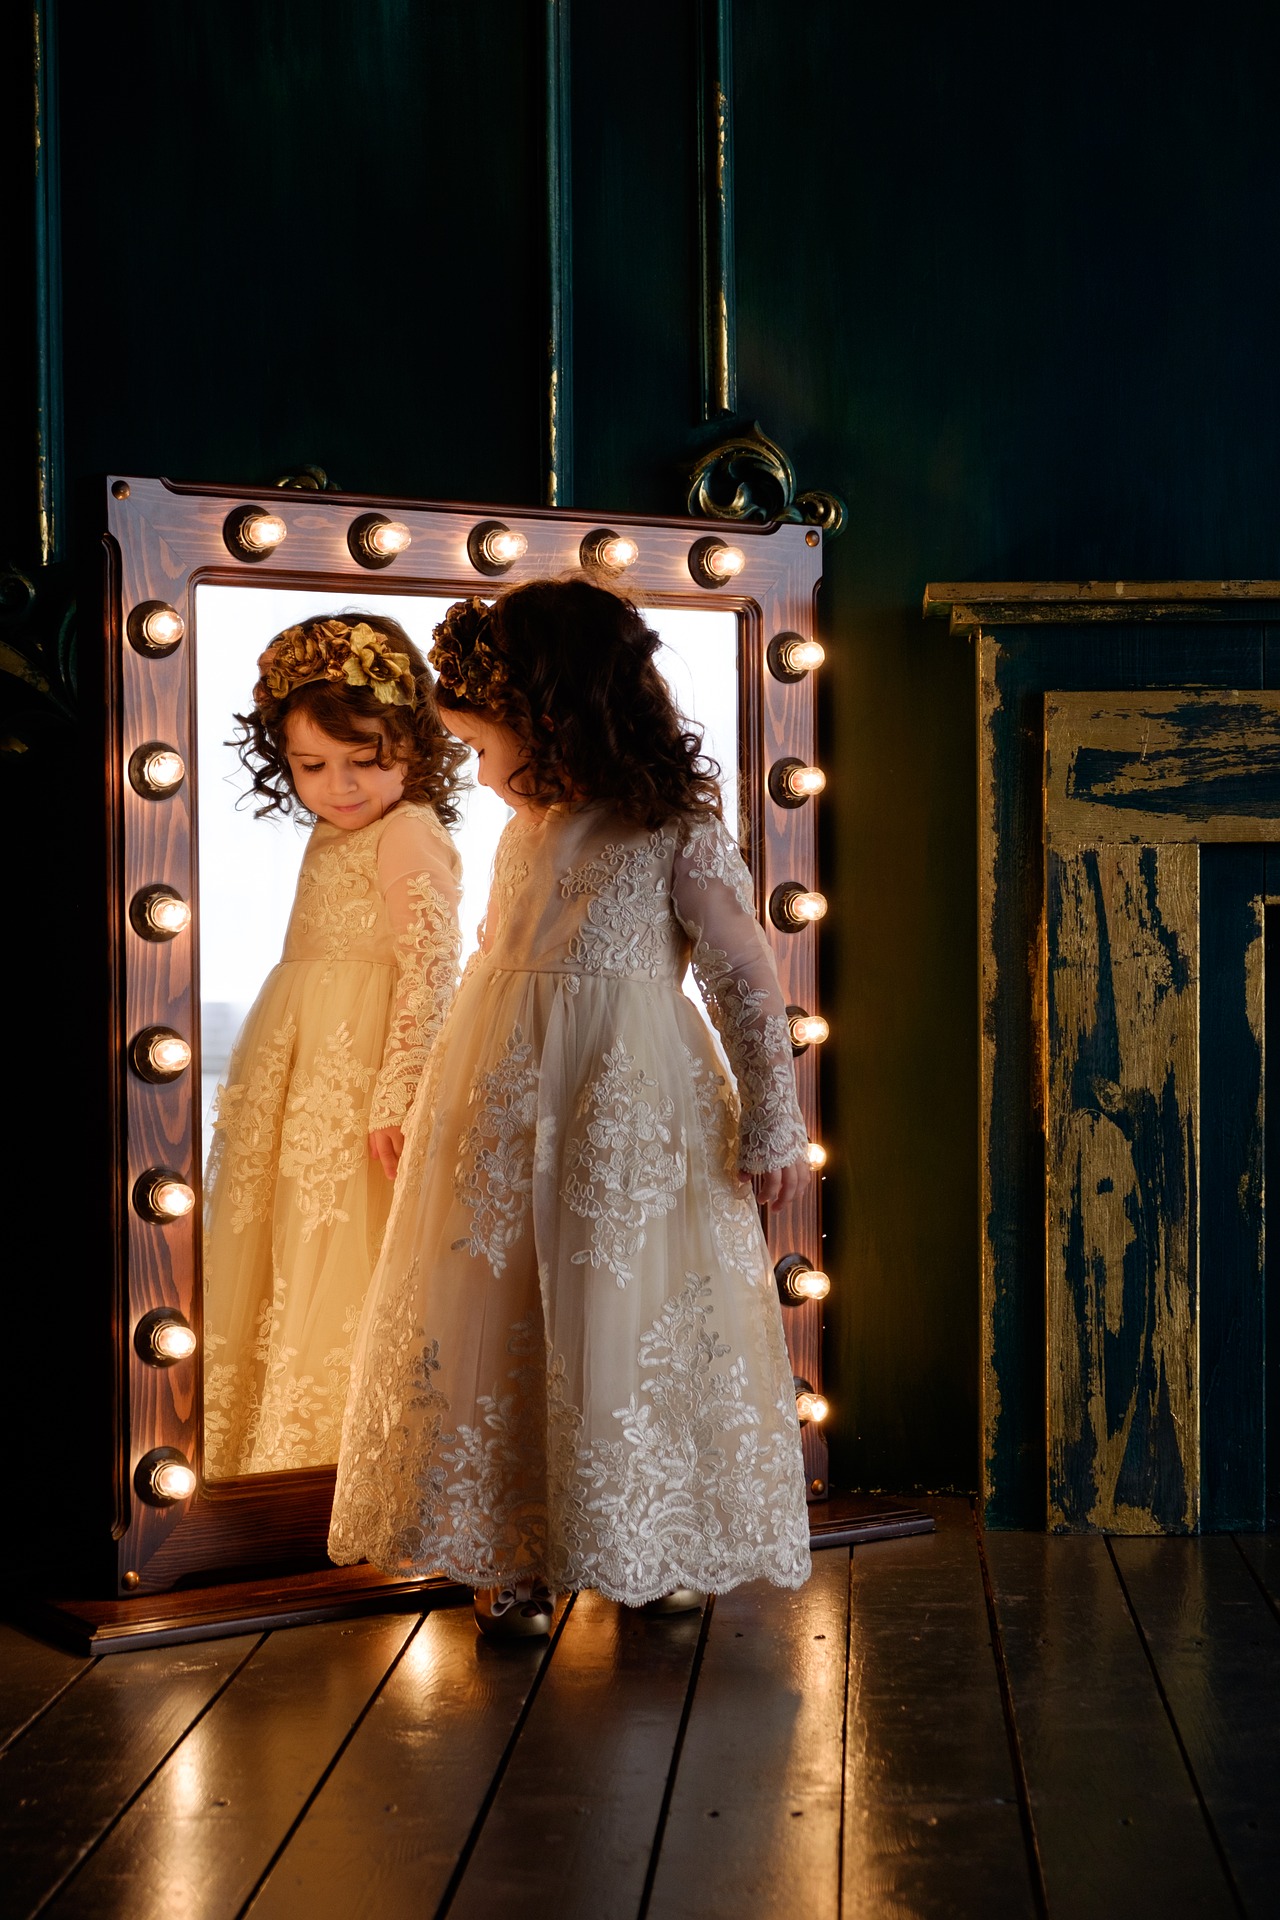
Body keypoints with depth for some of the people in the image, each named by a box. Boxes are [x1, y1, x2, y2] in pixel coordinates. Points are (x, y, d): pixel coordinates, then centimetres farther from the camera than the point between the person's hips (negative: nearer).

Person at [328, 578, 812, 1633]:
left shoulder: (679, 834, -9)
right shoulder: (523, 836, 11)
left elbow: (749, 982, -7)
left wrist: (773, 1123, -7)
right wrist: (436, 1108, 22)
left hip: (627, 1116, -6)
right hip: (506, 1124, 6)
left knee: (629, 1320, 1)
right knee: (495, 1317, 5)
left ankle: (658, 1551, 19)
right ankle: (511, 1555, 16)